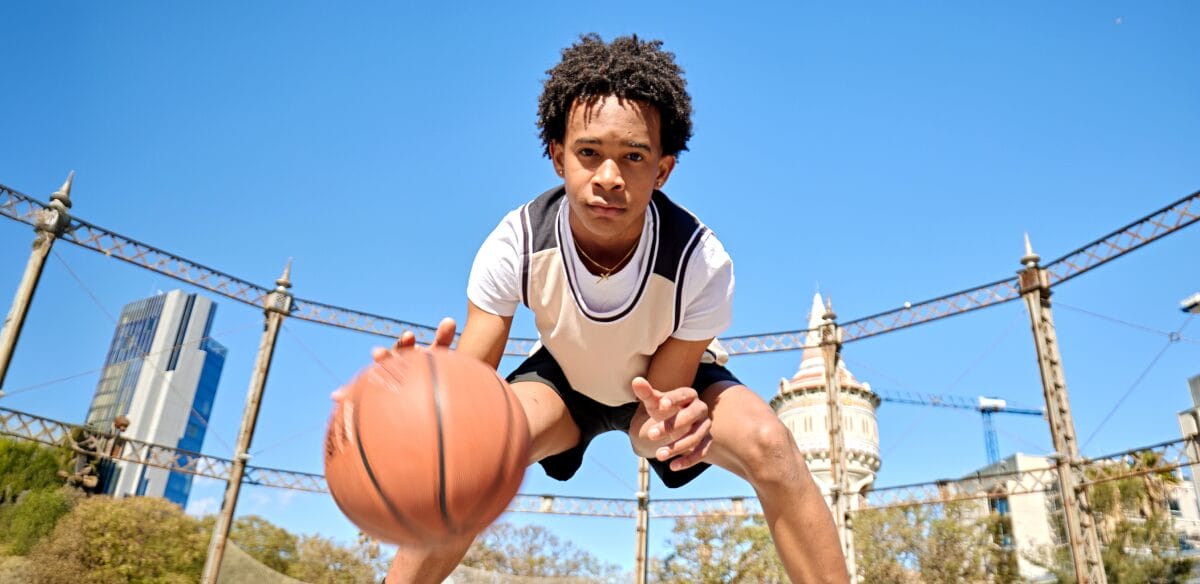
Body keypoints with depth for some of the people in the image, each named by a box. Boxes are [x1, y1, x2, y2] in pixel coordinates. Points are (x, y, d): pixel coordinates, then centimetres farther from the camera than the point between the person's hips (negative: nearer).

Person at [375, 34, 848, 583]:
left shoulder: (701, 263, -34)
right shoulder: (516, 244, -31)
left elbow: (649, 432, -27)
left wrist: (661, 426, -52)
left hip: (672, 383, 0)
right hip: (563, 379, 1)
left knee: (768, 445, -30)